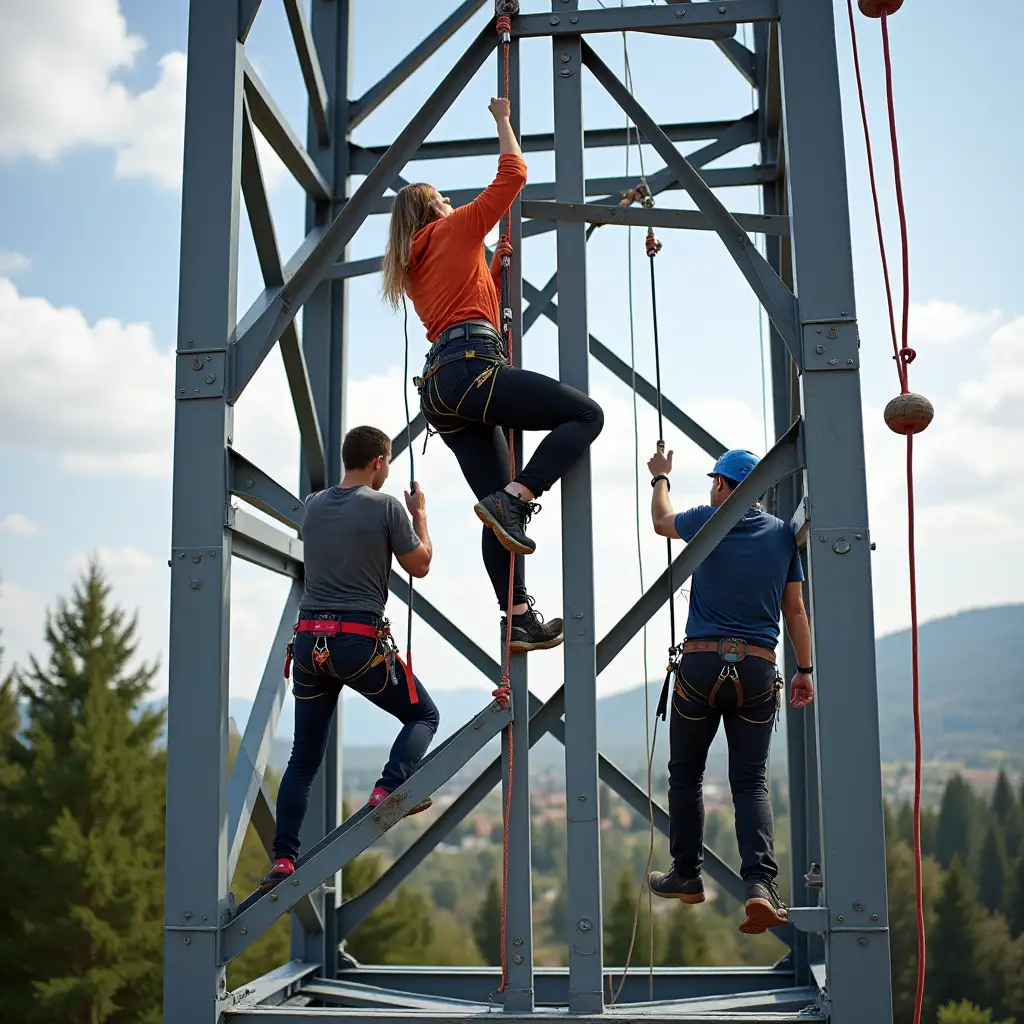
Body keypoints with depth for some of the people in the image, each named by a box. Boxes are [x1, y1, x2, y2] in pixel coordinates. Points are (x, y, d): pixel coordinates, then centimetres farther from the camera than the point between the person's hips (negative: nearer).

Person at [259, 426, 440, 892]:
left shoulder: (313, 506, 12)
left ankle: (282, 859, 7)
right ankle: (388, 788, -7)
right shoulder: (386, 506, -5)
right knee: (423, 714, 16)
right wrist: (419, 515, 19)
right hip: (361, 642, -5)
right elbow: (419, 565, 4)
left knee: (304, 759, 12)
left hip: (309, 639, 5)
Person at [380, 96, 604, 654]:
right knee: (586, 413, -7)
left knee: (497, 511, 4)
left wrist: (496, 266, 31)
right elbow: (513, 174, 11)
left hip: (438, 387, 8)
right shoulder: (455, 229, 11)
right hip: (472, 366, -8)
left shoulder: (412, 268, 30)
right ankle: (513, 498, -19)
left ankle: (522, 619, -1)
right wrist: (503, 121, 24)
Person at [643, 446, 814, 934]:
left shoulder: (707, 520, 1)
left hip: (702, 664, -2)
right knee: (751, 781, 4)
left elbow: (662, 520, 23)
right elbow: (795, 609, 10)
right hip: (759, 671, 2)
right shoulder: (783, 534, 8)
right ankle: (761, 882, -14)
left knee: (686, 773, 13)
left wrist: (660, 478, 40)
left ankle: (686, 875, 20)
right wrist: (804, 669, 17)